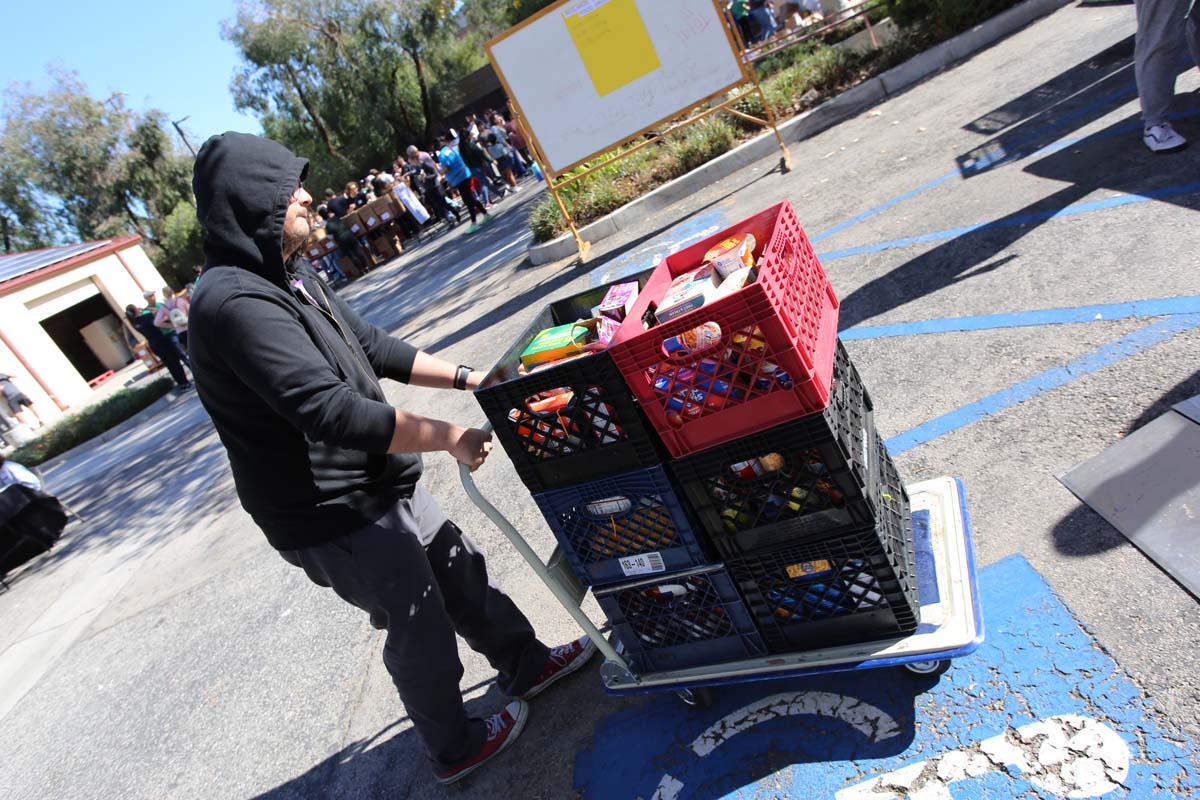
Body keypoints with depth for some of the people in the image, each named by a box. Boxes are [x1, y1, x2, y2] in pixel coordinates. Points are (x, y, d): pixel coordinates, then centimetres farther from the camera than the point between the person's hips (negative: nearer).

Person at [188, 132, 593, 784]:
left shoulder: (288, 278, 7)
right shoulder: (236, 302, -26)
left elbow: (373, 346, 11)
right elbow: (331, 410, -33)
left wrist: (466, 378, 5)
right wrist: (449, 437, -25)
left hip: (382, 485, 9)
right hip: (336, 519, -9)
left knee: (461, 574, 21)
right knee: (420, 628, 9)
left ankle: (527, 665, 44)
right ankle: (456, 750, 35)